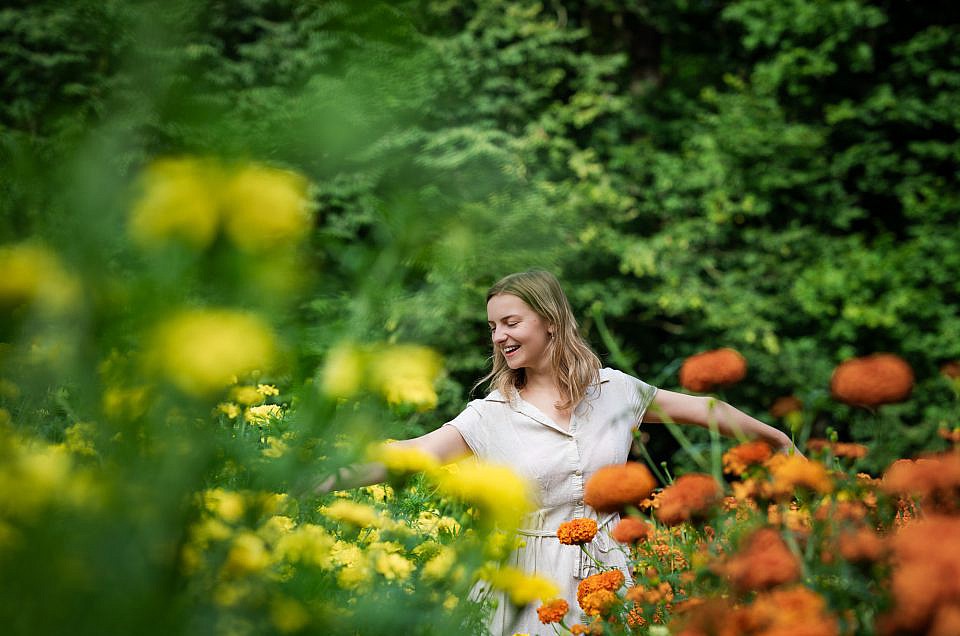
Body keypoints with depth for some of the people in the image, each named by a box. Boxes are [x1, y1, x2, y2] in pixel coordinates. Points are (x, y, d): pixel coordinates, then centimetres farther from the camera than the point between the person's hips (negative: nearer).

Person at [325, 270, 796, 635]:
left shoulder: (615, 389, 2)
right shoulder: (492, 415, -3)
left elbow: (701, 409, 14)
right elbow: (407, 456, -14)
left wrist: (774, 437, 24)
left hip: (605, 575, 1)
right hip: (533, 580, -1)